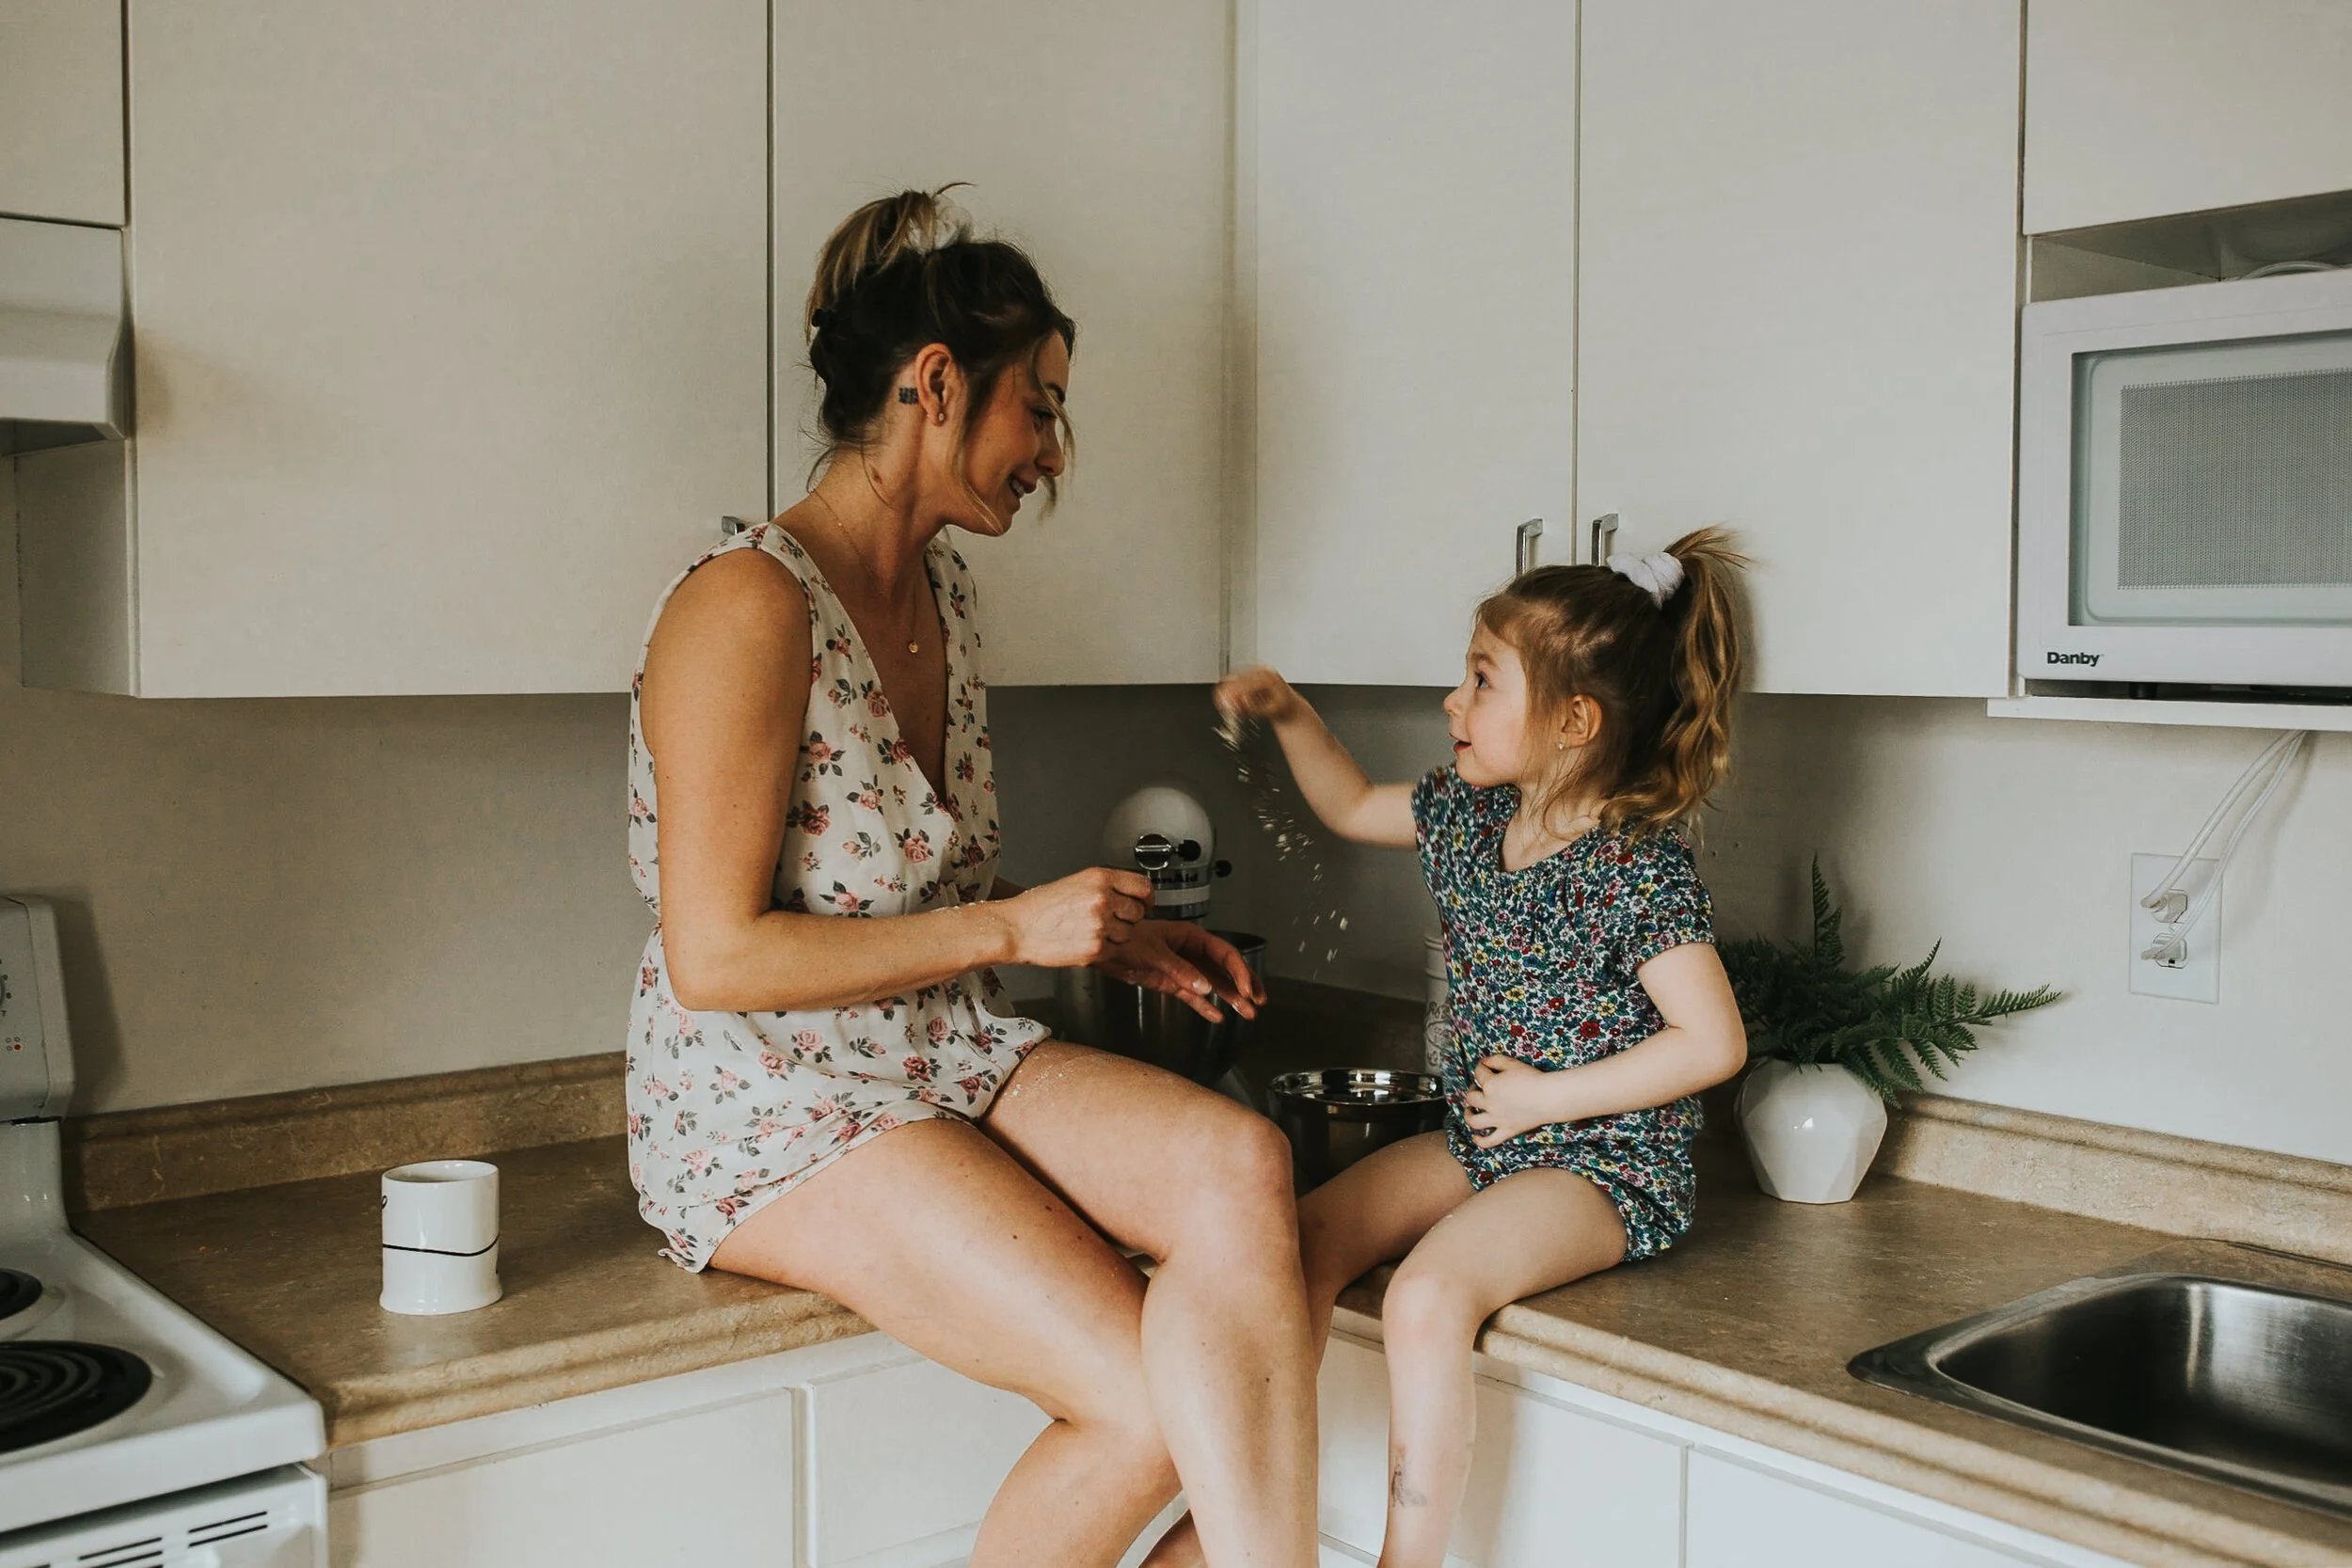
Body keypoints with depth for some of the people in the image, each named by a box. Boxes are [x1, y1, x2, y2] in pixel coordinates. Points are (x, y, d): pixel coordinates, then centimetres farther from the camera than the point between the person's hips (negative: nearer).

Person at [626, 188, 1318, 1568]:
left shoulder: (947, 594, 11)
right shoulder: (749, 606, -17)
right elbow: (716, 960, -20)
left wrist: (1112, 937, 5)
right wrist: (1015, 929, -17)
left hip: (950, 1063, 7)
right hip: (771, 1116, -7)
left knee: (1239, 1160, -23)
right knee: (1159, 1400, -19)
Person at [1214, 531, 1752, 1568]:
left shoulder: (1638, 862, -19)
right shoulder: (1468, 814, 5)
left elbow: (1714, 1042, -21)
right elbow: (1351, 808, 25)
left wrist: (1547, 1097, -17)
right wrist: (1289, 715, 10)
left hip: (1601, 1164, -8)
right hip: (1477, 1140, 8)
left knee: (1428, 1293, -31)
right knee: (1303, 1240, -11)